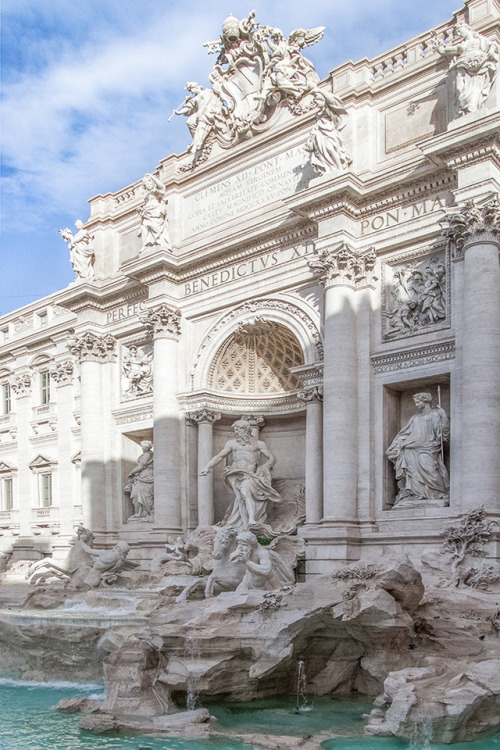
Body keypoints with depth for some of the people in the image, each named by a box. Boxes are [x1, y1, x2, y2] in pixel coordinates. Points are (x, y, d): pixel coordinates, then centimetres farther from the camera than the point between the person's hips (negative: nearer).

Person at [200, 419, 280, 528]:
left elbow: (272, 459, 12)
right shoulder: (232, 443, 23)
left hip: (250, 474, -3)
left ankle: (252, 520, -43)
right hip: (236, 474, 3)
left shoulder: (258, 444, 14)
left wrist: (261, 469, -2)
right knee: (240, 498, -18)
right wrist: (208, 467, 5)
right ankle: (245, 526, -21)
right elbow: (219, 456, 19)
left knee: (245, 492, -32)